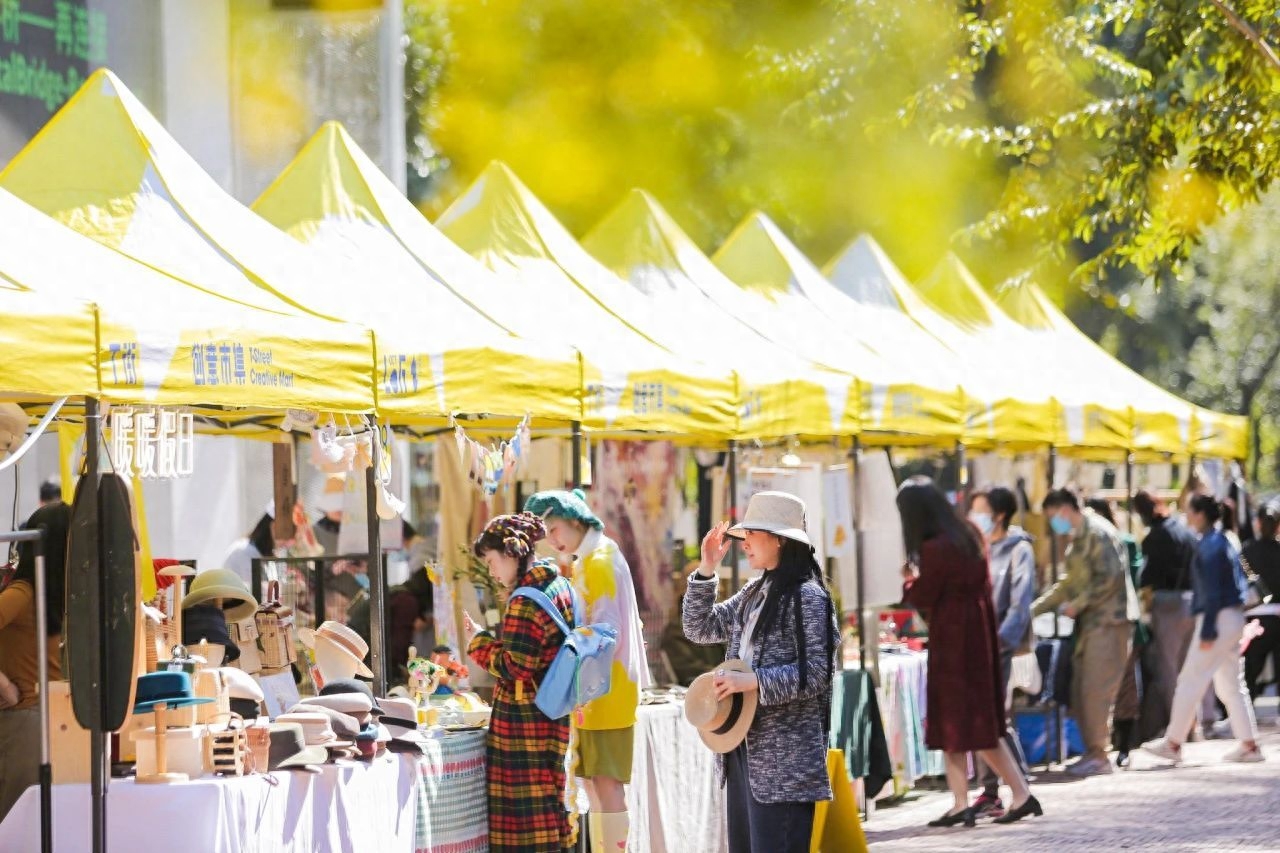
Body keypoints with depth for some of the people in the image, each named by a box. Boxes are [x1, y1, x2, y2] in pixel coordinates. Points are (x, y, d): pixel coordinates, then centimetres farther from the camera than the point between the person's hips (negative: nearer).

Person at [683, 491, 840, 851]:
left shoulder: (807, 597, -11)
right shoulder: (754, 594, 14)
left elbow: (816, 672, -17)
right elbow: (700, 628, 18)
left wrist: (753, 681, -23)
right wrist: (706, 571, 6)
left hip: (784, 757, -9)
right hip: (744, 748, 9)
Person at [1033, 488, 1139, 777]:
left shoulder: (1098, 533, -10)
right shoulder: (1076, 539, 20)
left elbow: (1109, 577, -19)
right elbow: (1072, 583, 27)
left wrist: (1078, 604, -15)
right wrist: (1035, 609, 24)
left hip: (1108, 620, -10)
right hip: (1090, 622, 10)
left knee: (1096, 689, -9)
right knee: (1080, 691, 8)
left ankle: (1099, 755, -6)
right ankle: (1092, 752, 13)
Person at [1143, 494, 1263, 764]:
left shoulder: (1209, 546, -14)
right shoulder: (1224, 542, 15)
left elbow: (1212, 592, -19)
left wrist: (1207, 632, -20)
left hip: (1218, 618, -10)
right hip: (1234, 618, 10)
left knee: (1190, 681, -3)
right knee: (1230, 684, 12)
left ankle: (1173, 743, 1)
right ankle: (1249, 744, 10)